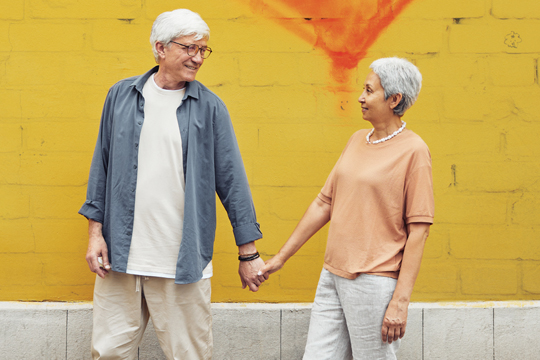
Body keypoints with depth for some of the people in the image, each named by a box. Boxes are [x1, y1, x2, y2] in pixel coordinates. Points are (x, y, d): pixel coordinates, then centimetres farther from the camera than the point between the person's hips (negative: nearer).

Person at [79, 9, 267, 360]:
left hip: (183, 263, -1)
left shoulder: (210, 107, 2)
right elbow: (102, 166, 11)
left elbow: (232, 180, 2)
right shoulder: (122, 95, 7)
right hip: (120, 256, 2)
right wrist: (95, 231, 5)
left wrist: (248, 252, 2)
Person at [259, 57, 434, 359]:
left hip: (375, 283, -7)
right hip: (333, 277, 7)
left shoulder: (413, 151, -9)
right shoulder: (357, 140, 13)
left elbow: (418, 230, -12)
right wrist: (281, 257, 18)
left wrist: (401, 301, -16)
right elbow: (324, 204, 18)